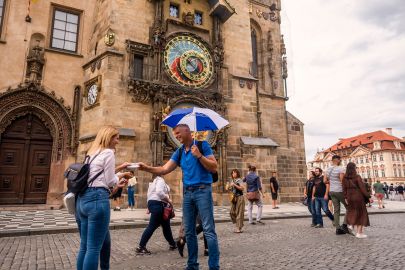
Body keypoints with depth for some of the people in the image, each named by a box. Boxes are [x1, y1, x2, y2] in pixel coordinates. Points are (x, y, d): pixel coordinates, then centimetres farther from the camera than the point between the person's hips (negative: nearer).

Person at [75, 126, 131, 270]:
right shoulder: (108, 152, -5)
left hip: (82, 199, 9)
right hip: (97, 199, -9)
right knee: (93, 247, -3)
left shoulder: (91, 153, 21)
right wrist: (120, 176, 12)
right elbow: (109, 181, -6)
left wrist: (117, 169, 27)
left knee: (85, 246, 16)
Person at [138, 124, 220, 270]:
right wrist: (147, 168, -8)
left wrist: (199, 156, -19)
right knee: (189, 231, 11)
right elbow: (164, 169, 5)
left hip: (202, 190, -6)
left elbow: (214, 167, -8)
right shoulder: (179, 152, 12)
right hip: (187, 193, 6)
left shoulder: (202, 145, -3)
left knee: (209, 230, -6)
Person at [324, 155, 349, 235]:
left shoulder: (328, 169, 8)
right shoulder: (340, 169, -14)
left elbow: (325, 181, 8)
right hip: (340, 191, -7)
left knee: (336, 210, 8)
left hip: (332, 191, 7)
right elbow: (342, 181, -19)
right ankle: (344, 225, 1)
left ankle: (338, 228, 9)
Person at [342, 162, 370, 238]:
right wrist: (368, 196, -5)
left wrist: (345, 198, 6)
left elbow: (344, 189, 0)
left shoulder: (345, 178, -1)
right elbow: (362, 188, -14)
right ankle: (360, 232, 7)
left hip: (350, 197, 4)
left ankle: (356, 232, 14)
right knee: (361, 214, 9)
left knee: (353, 214, 16)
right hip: (358, 197, -4)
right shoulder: (357, 177, -13)